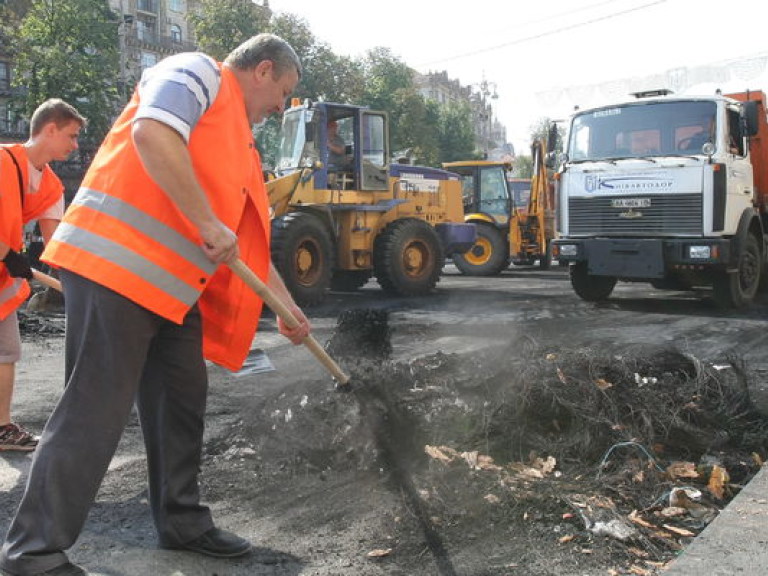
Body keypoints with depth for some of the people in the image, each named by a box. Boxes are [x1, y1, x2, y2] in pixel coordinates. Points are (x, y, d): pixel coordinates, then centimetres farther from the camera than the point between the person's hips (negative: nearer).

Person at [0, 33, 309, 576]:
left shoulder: (240, 143, 25)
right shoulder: (197, 71, 0)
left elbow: (249, 237, 28)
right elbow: (152, 133, -22)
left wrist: (287, 306, 28)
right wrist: (209, 223, -20)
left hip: (173, 286, 10)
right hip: (115, 264, -10)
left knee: (182, 401, 12)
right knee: (95, 410, -7)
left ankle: (182, 521, 26)